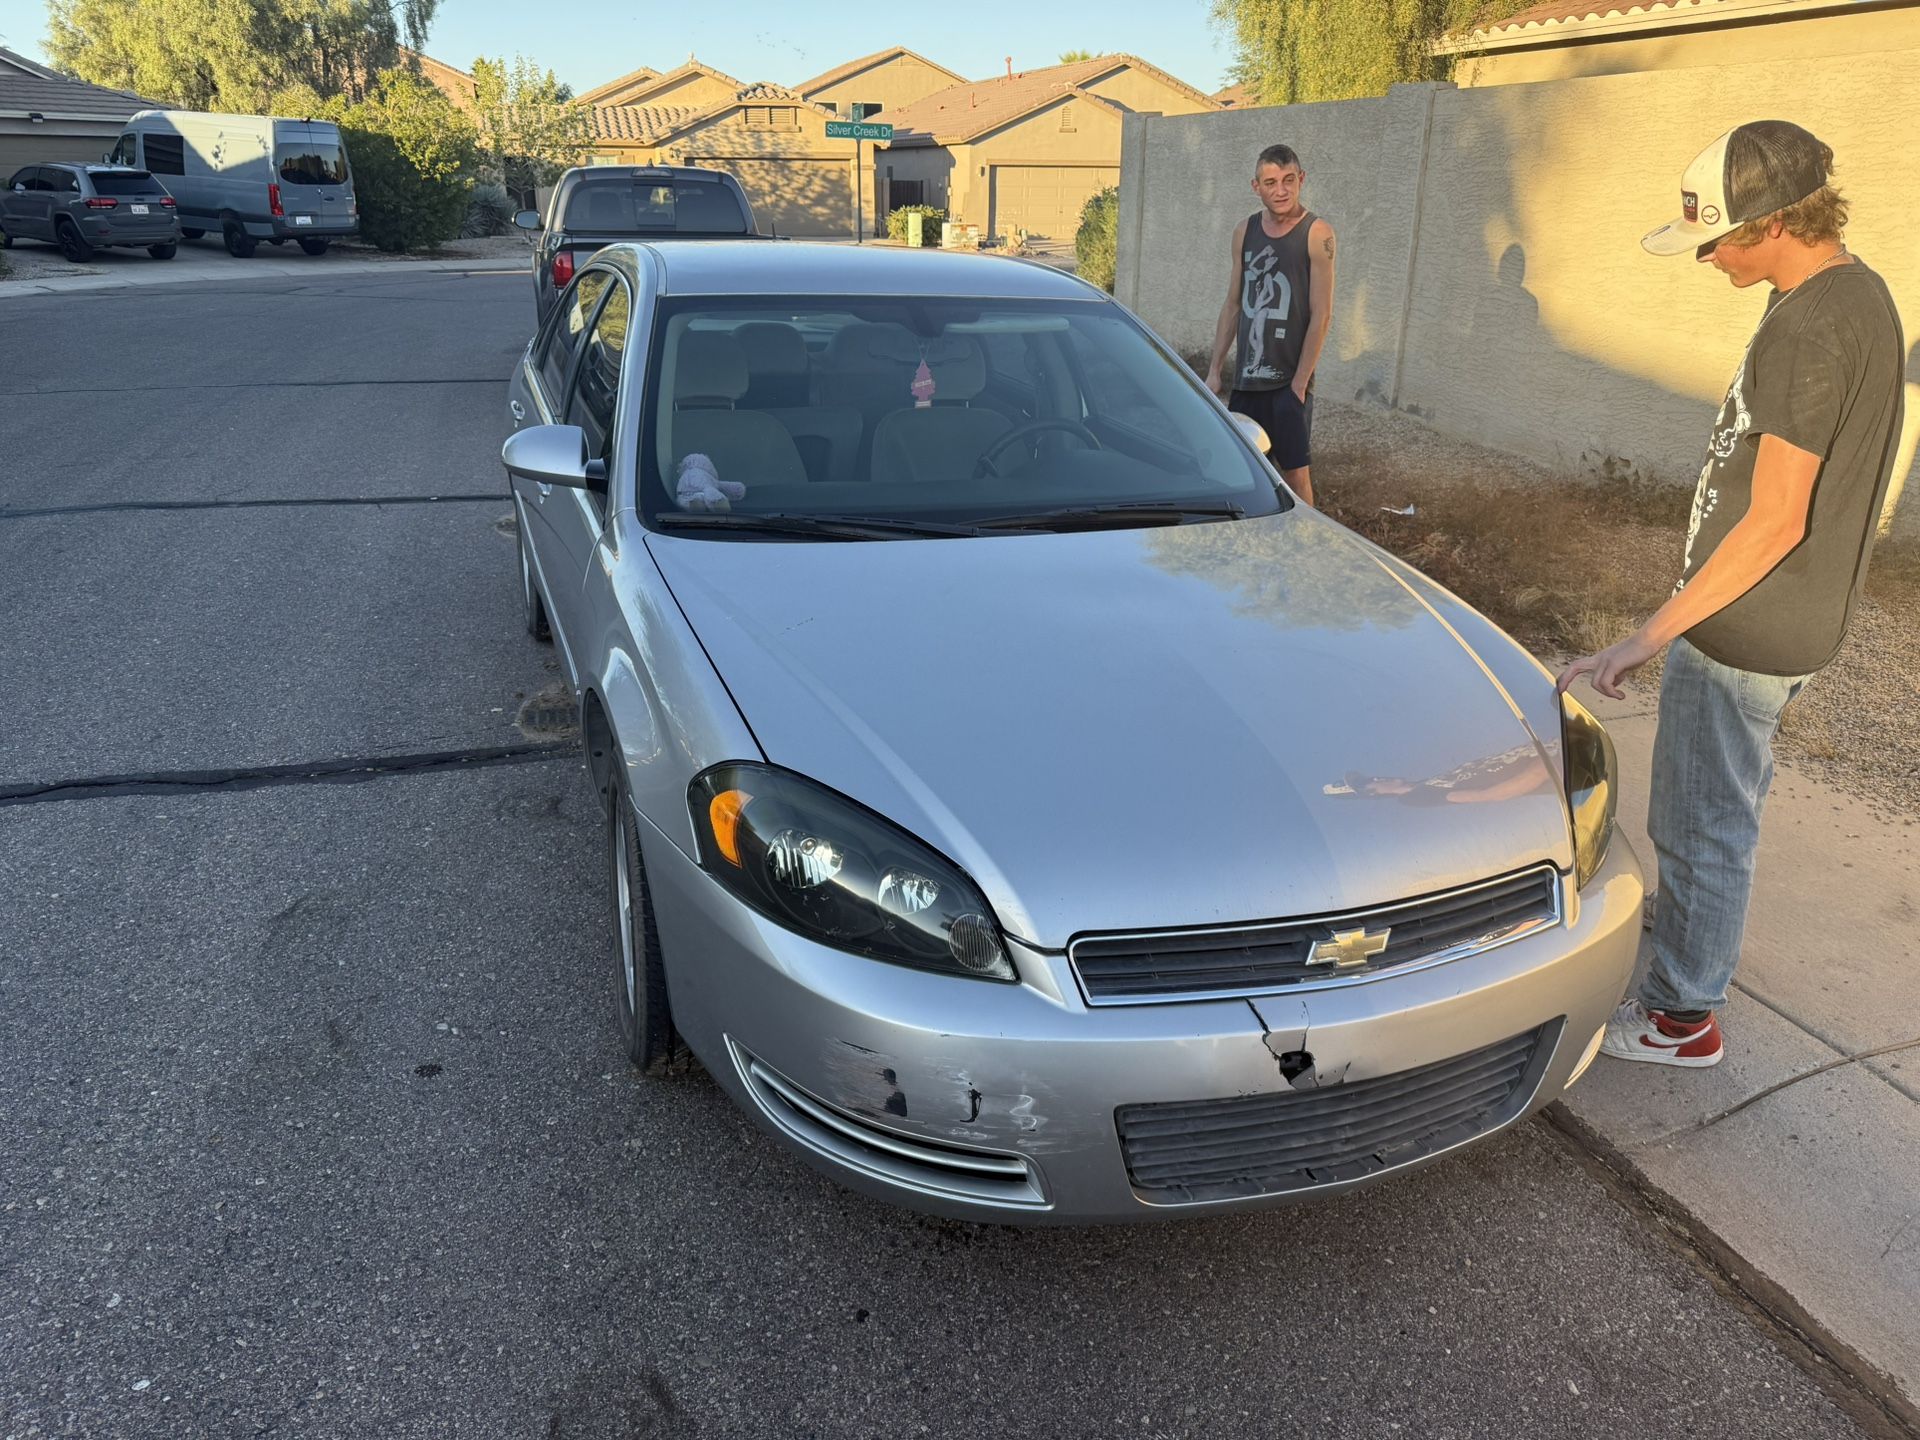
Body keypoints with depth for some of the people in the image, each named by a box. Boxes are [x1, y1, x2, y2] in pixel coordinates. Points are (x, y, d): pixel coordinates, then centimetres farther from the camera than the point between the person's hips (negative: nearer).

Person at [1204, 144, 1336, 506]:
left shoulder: (1317, 234, -8)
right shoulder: (1245, 231, 8)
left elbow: (1321, 314, -10)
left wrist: (1299, 383, -13)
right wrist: (1215, 370, 9)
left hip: (1288, 382, -5)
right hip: (1246, 379, 5)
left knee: (1296, 473, -2)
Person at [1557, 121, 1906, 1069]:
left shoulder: (1808, 329, -24)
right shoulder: (1859, 293, 7)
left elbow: (1773, 523, -26)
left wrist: (1648, 637, -25)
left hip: (1742, 629, -10)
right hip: (1802, 619, 10)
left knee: (1701, 822, 3)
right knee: (1727, 801, 26)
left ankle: (1682, 1015, 17)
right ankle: (1689, 925, 45)